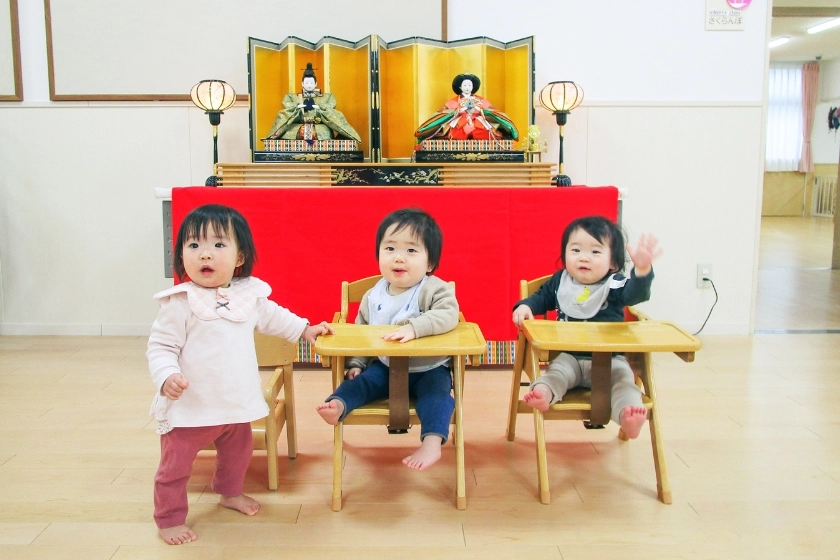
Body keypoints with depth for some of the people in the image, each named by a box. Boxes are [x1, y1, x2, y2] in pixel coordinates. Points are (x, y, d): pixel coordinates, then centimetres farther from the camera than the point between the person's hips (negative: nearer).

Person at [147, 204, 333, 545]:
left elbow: (272, 317, 19)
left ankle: (231, 492, 53)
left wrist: (305, 329, 21)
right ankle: (169, 519, 27)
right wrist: (167, 377, -33)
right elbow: (160, 347, -17)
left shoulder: (249, 294, -1)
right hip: (189, 407, -6)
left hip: (236, 403, 6)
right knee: (175, 467, 6)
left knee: (238, 451, 27)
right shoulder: (180, 303, -19)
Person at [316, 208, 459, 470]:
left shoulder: (434, 289, -15)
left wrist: (414, 327, -47)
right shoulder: (373, 297, 1)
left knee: (436, 391, -29)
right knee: (360, 381, -17)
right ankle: (338, 404, -39)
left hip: (428, 369, -4)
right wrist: (356, 363, 4)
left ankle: (432, 442, -39)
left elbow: (448, 315, -35)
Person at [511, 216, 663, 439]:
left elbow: (637, 293, -28)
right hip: (569, 357, 2)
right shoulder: (559, 282, 3)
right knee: (556, 372, -24)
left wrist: (642, 268, -50)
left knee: (623, 378, -26)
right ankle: (543, 393, -50)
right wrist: (525, 306, -6)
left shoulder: (615, 285, -8)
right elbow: (541, 297, 18)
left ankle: (628, 417, -45)